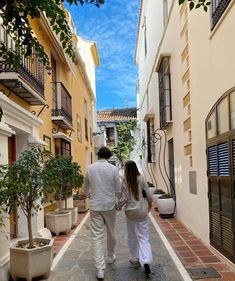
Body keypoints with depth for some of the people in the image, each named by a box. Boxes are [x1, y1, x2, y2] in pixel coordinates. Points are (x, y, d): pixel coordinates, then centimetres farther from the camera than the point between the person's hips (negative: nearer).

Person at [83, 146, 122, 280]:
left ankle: (100, 269, -1)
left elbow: (85, 190, 9)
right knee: (111, 233, 19)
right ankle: (111, 256, 40)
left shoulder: (90, 168, -1)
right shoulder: (113, 168, -7)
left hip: (95, 206, 1)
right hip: (110, 205, 0)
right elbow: (118, 190, -4)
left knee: (97, 236, 2)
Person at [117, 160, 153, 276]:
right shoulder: (141, 179, -5)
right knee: (143, 237, 4)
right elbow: (148, 194, 0)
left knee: (132, 236, 17)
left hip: (130, 211, -1)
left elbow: (124, 198, -10)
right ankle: (146, 261, -11)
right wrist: (149, 203, 20)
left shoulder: (125, 181, -9)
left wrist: (118, 206, 8)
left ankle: (135, 259, 28)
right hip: (142, 211, 1)